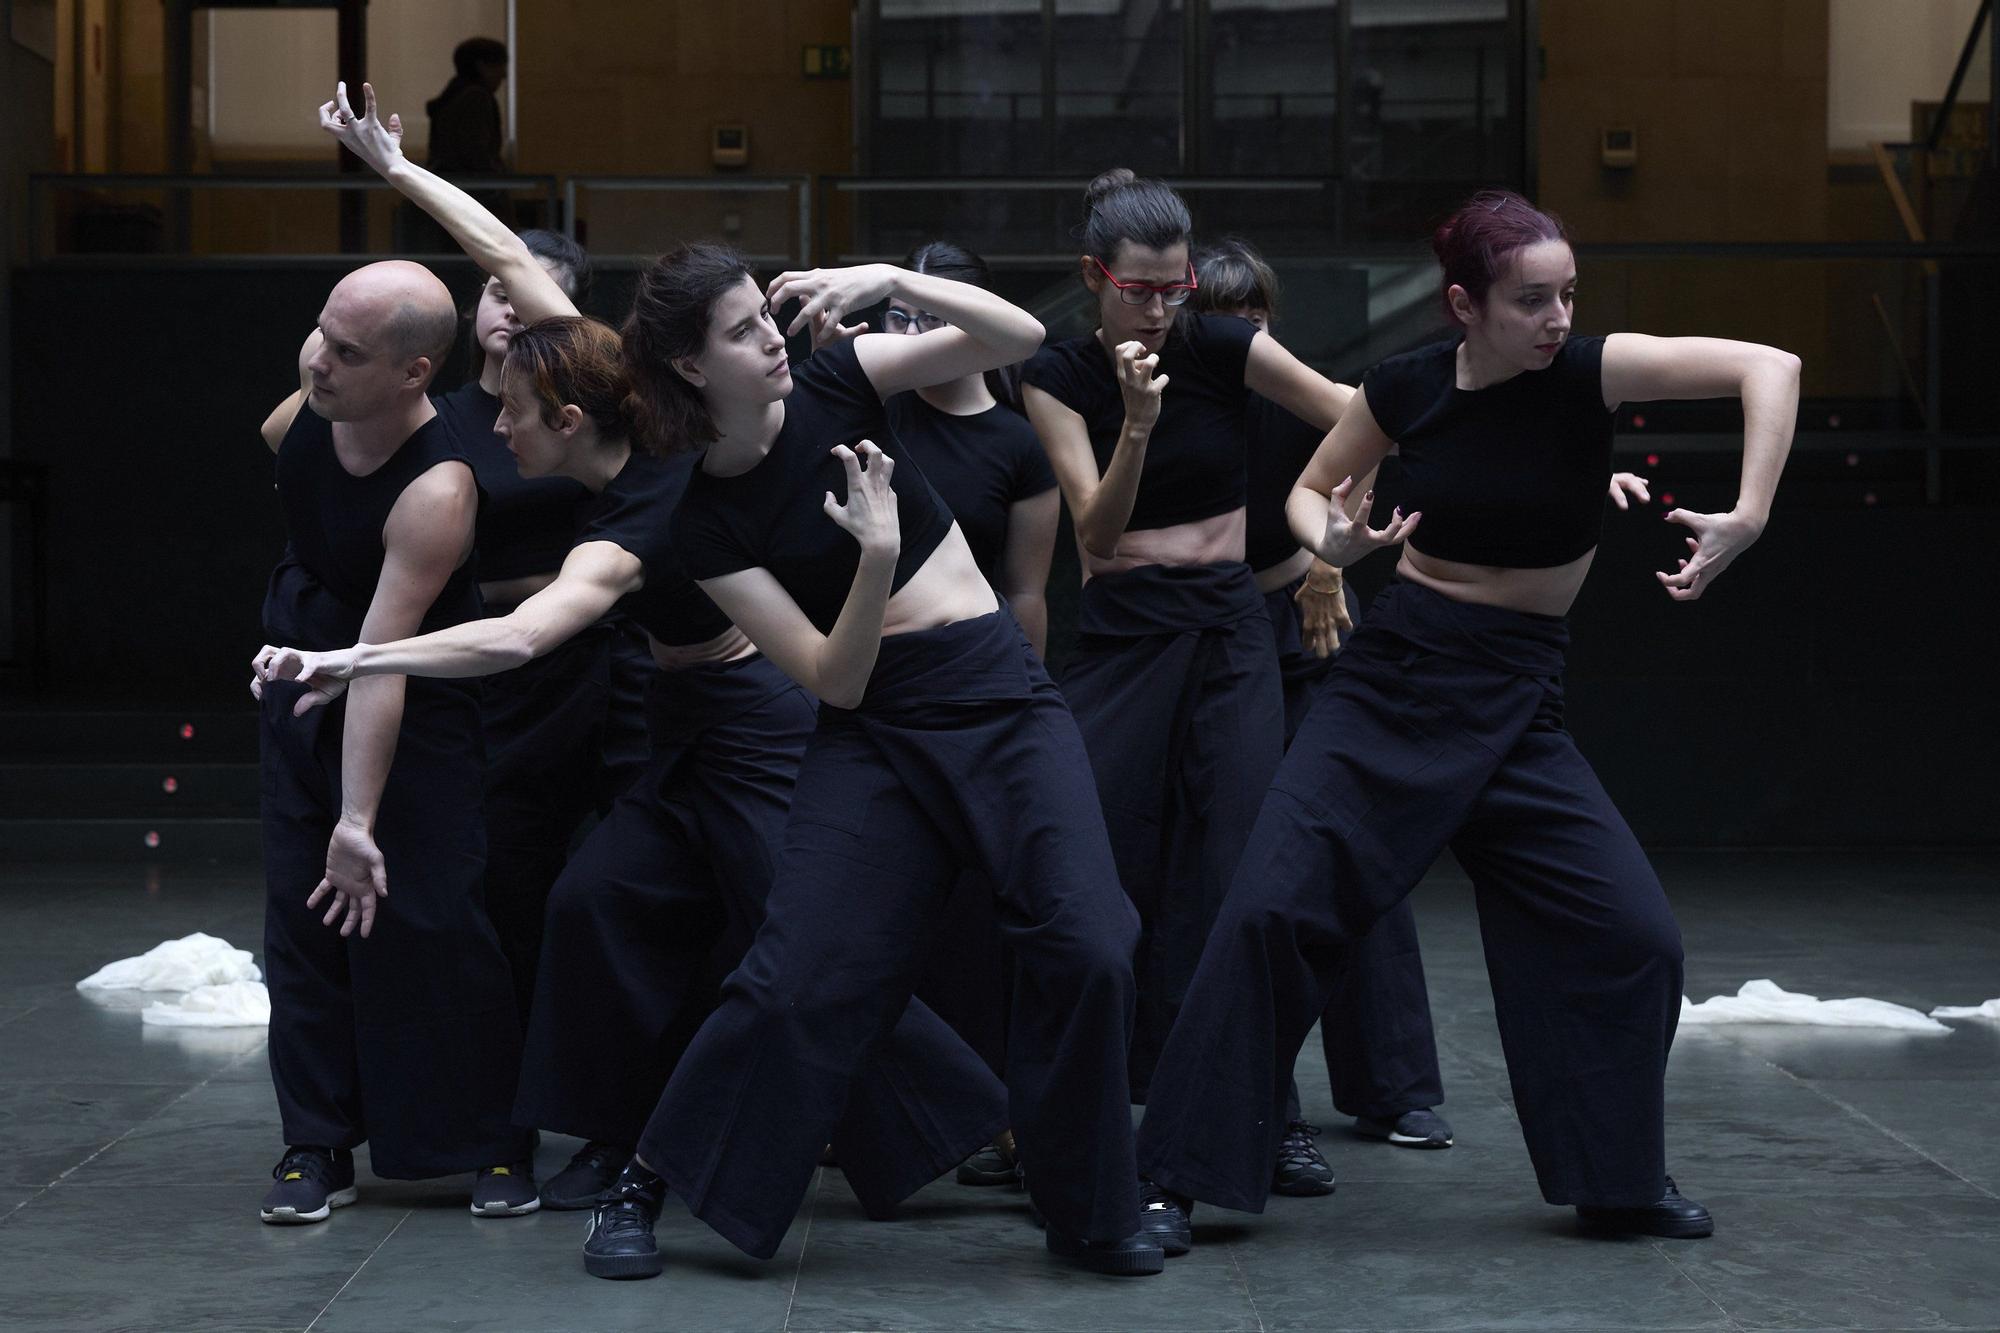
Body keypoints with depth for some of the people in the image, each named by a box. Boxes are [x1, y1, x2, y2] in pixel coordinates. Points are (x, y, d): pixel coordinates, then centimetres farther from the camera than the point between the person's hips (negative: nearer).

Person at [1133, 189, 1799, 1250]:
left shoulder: (1586, 372, -11)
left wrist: (1749, 516, -28)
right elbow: (1310, 489, 12)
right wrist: (1332, 541, -11)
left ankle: (1620, 1182, 15)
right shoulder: (1408, 387, -5)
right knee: (1270, 910, -10)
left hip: (1514, 704, 0)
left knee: (1632, 934, -7)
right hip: (1388, 682, 0)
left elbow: (1769, 367, -18)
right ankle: (1175, 1175, 0)